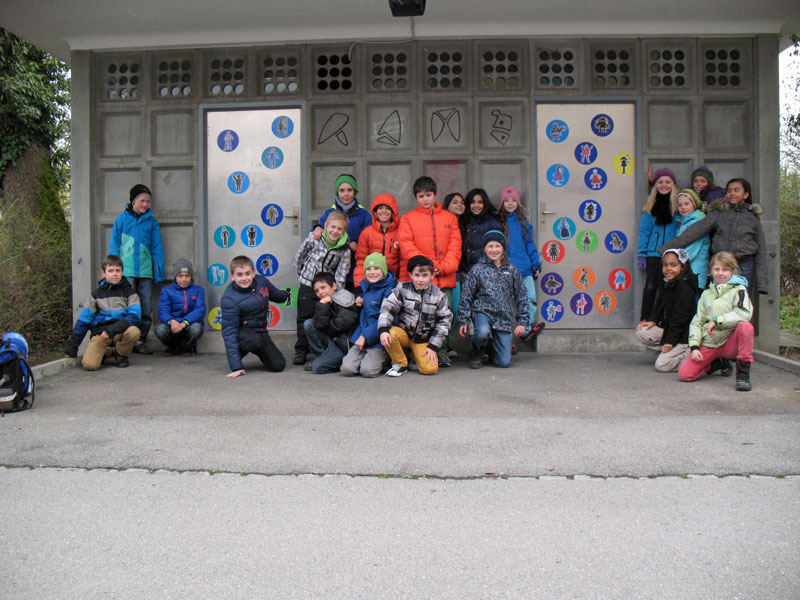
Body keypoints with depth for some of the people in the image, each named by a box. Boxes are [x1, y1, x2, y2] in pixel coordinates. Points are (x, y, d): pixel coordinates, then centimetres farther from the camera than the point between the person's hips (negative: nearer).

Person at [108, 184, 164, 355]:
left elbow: (157, 248, 12)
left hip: (145, 271, 2)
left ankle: (140, 341, 11)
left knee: (146, 309, 2)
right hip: (127, 270, -2)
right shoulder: (122, 219, 6)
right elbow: (114, 246, 7)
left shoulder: (152, 222, 11)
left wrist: (159, 273, 7)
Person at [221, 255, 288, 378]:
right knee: (254, 340, -39)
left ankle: (259, 351, 26)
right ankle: (240, 350, -3)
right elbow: (229, 331, -26)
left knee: (278, 365, -6)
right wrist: (236, 367, -29)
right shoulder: (229, 300, -26)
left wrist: (284, 294, 38)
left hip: (261, 330, 5)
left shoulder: (261, 281, -11)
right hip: (242, 331, -5)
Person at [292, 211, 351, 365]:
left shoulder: (344, 250, -12)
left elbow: (340, 277, -9)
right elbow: (300, 255, 3)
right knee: (304, 318, 5)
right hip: (308, 285, 0)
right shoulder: (314, 238, -14)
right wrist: (301, 273, 12)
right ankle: (300, 350, 15)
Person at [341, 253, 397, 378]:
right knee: (347, 368, -13)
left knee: (368, 370, -22)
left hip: (378, 339, -6)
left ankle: (383, 359, 8)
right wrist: (359, 301, 8)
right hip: (361, 336, 6)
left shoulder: (389, 290, -9)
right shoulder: (365, 287, 14)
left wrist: (366, 336, -16)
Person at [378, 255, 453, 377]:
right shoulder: (402, 289, -5)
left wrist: (433, 346, -4)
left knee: (431, 369, -18)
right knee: (391, 334, -34)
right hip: (404, 333, 0)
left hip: (423, 340, 1)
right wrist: (383, 330, -27)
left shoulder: (439, 296, -4)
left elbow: (444, 322, 0)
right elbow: (387, 308, -10)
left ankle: (414, 354, 17)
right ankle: (400, 364, -7)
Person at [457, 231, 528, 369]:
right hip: (483, 311, -2)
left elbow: (521, 297, 11)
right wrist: (464, 321, -3)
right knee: (482, 332, -38)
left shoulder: (512, 271, 7)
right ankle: (477, 352, -2)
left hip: (504, 316, 2)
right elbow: (466, 296, 2)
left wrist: (522, 322, 5)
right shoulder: (477, 270, 1)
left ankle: (493, 348, 31)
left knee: (504, 362, -6)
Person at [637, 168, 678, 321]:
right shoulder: (651, 204, 10)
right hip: (653, 252, 1)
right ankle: (645, 318, 4)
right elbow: (644, 231, 10)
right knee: (651, 284, 0)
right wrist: (641, 254, 3)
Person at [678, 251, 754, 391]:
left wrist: (717, 321, -19)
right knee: (684, 374, -14)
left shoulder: (739, 290, 1)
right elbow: (696, 322, 12)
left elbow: (744, 314, -18)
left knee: (745, 326, -35)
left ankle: (743, 373, -24)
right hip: (708, 345, 4)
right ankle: (718, 363, 15)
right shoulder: (707, 294, 15)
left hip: (730, 343, -4)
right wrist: (694, 347, 0)